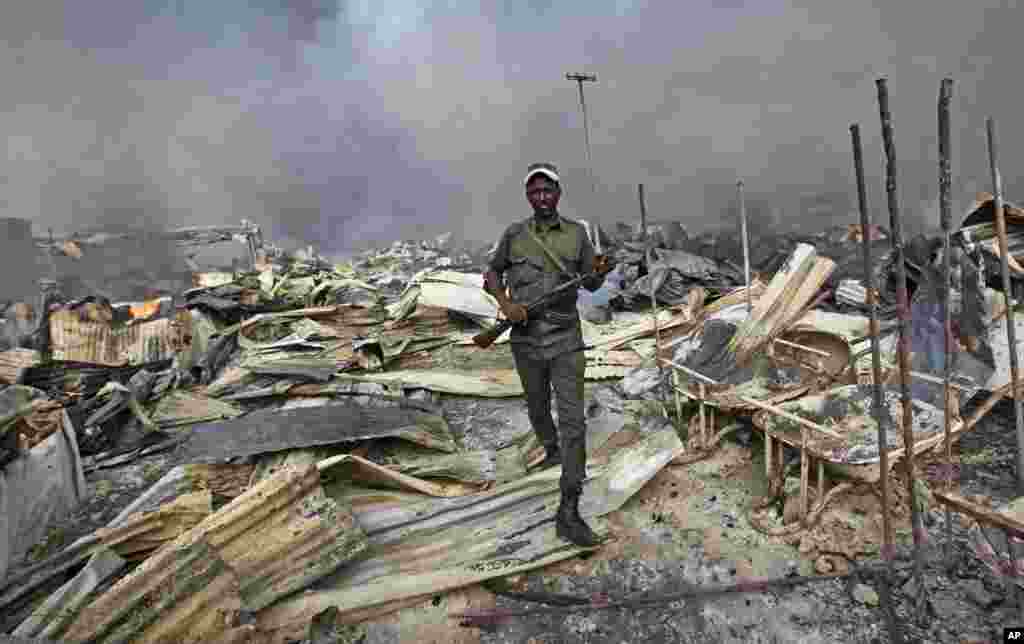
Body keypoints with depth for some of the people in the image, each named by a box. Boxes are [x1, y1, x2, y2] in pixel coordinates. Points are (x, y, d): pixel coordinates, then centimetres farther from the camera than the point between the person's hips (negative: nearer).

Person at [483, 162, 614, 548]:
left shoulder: (577, 233, 2)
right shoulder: (514, 235, 1)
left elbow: (591, 285, 7)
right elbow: (491, 275, 10)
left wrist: (601, 272, -16)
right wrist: (505, 303, -10)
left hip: (566, 341, -1)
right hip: (526, 341, 2)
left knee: (573, 420, -8)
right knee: (538, 409, 20)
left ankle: (569, 512, -3)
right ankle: (551, 451, 53)